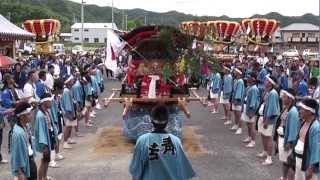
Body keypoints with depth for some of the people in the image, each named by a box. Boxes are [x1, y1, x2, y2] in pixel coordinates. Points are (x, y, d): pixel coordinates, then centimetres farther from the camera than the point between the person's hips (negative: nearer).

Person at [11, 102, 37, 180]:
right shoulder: (18, 133, -30)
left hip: (30, 160, 9)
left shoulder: (25, 126, -5)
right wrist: (20, 173, -19)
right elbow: (17, 153, -25)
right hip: (24, 164, -9)